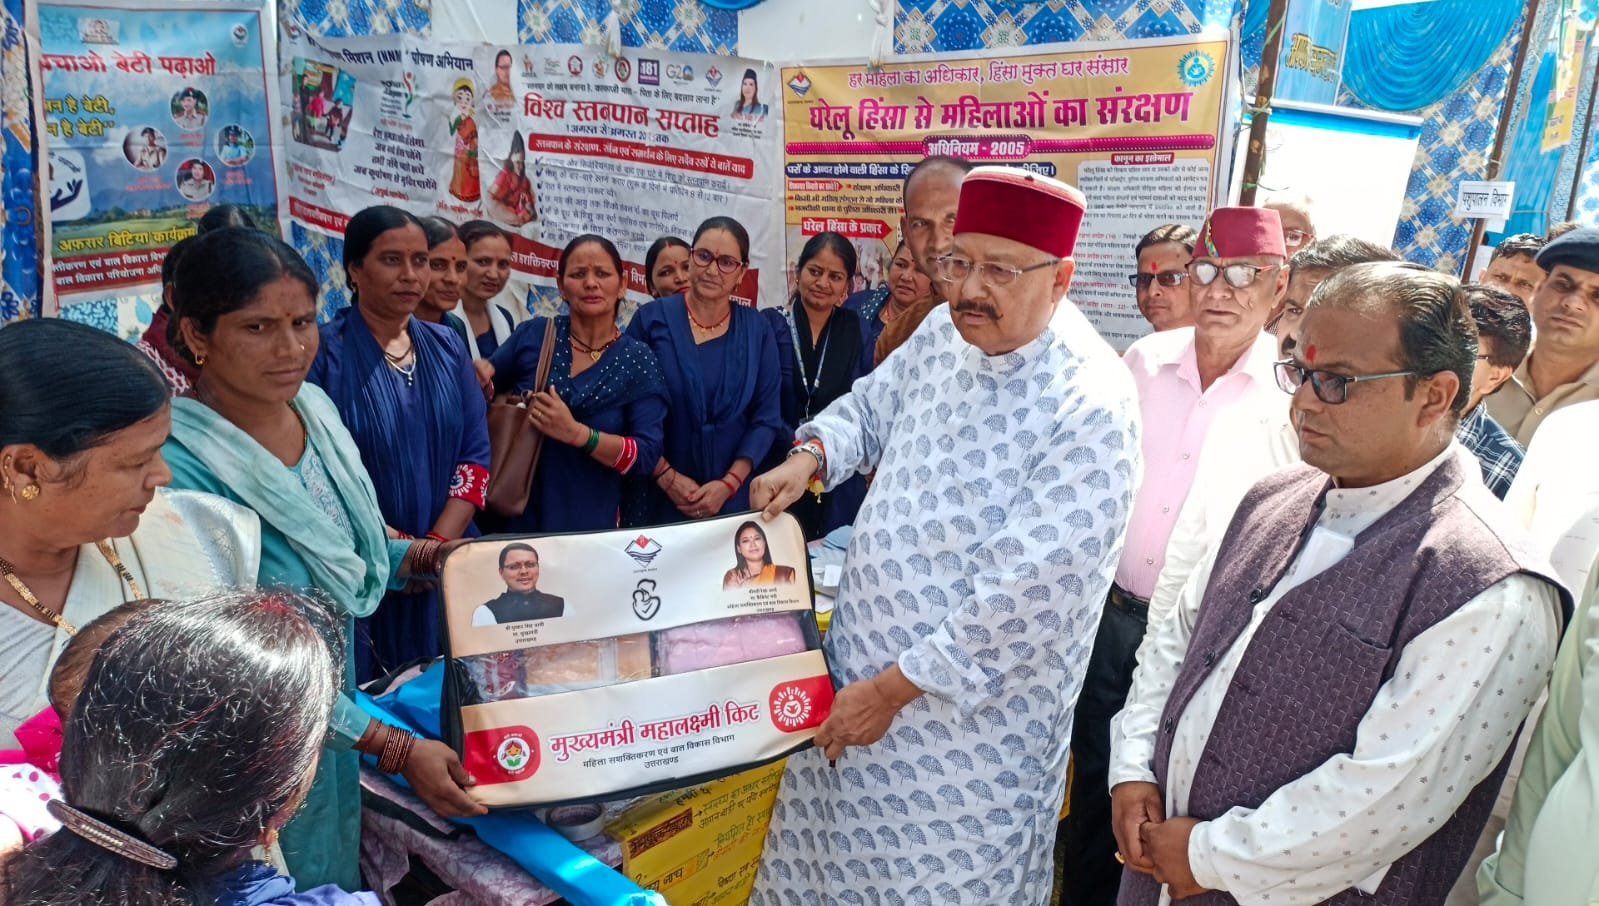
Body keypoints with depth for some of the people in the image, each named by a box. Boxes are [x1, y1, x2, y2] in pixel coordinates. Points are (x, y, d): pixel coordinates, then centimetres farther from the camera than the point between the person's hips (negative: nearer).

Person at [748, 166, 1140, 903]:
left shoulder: (1089, 409, -25)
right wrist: (809, 456, -3)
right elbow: (873, 407, 18)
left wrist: (891, 689, -20)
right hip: (859, 663, 7)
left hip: (971, 712, -6)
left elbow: (1023, 596, -26)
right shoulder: (945, 335, -2)